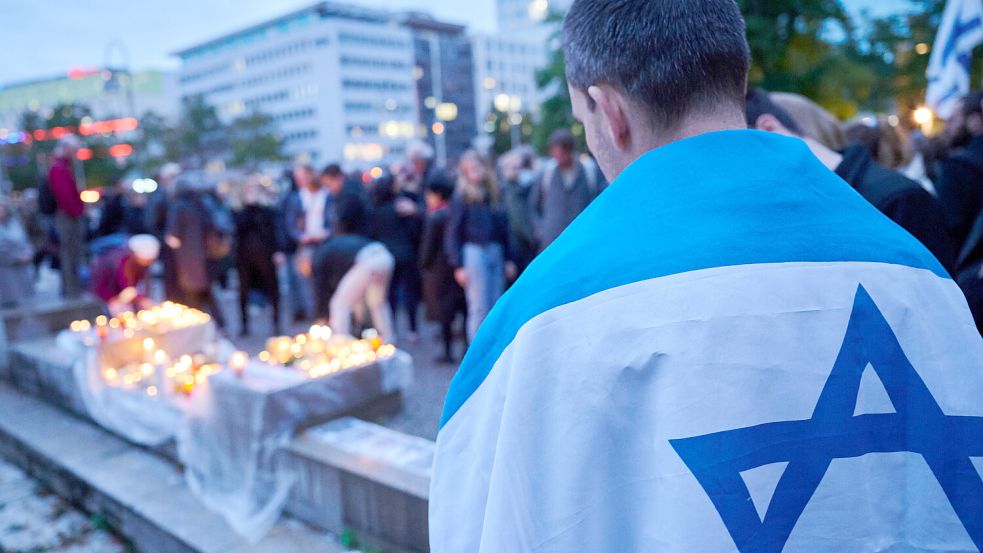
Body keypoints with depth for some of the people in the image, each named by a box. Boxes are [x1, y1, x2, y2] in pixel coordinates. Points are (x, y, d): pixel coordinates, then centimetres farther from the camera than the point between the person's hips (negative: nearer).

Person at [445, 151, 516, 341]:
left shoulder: (495, 195, 12)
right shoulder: (461, 199, -3)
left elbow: (504, 229, 14)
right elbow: (452, 234, -4)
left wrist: (509, 259, 11)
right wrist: (458, 266, -9)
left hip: (496, 253, 5)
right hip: (474, 252, -5)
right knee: (479, 309, -3)